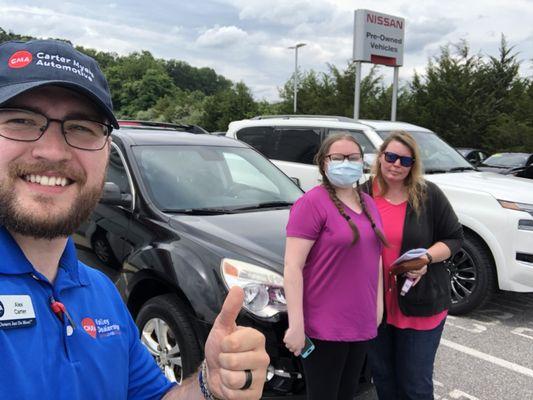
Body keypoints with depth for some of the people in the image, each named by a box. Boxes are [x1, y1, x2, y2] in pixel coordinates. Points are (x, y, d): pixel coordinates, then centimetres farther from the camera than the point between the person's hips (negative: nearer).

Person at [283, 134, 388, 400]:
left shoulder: (368, 203, 11)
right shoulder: (312, 203, -13)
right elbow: (292, 267, -18)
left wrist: (378, 304, 15)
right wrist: (296, 326, -22)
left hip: (361, 323, 7)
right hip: (324, 327, -7)